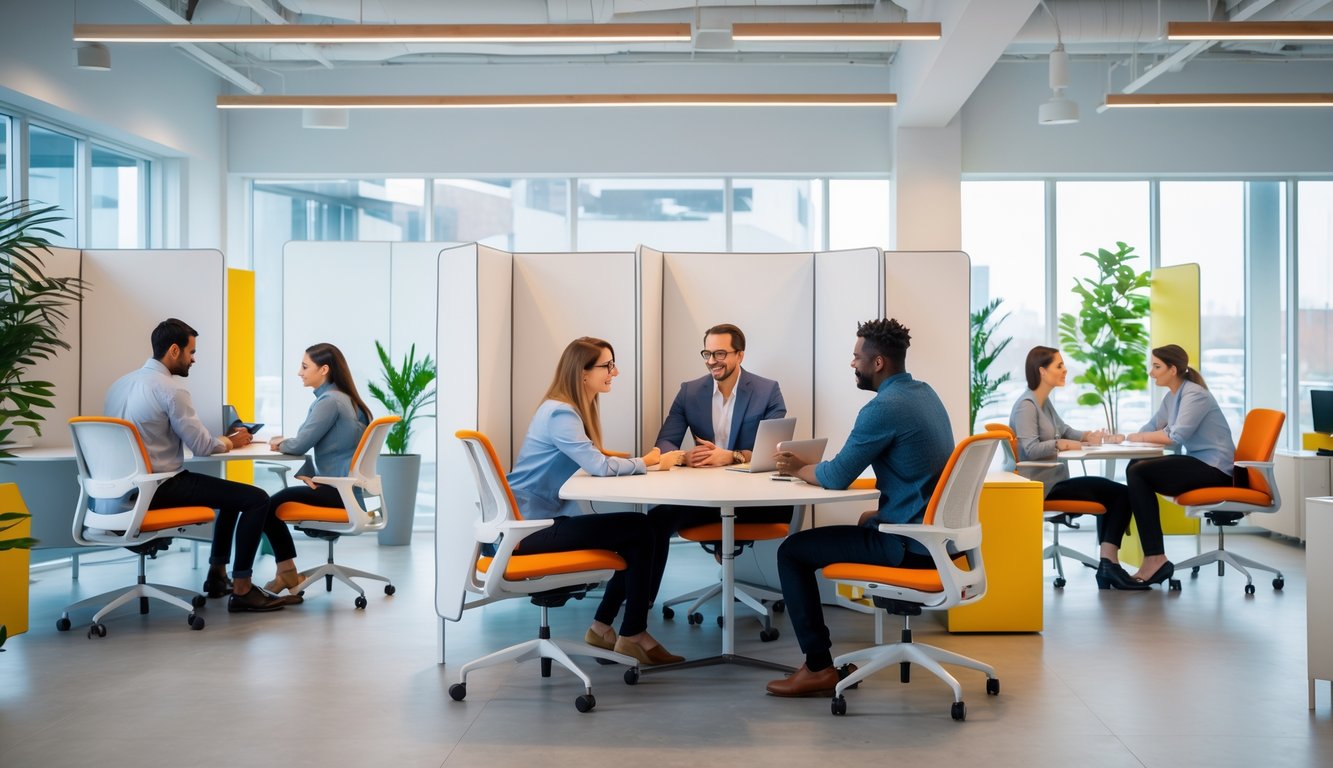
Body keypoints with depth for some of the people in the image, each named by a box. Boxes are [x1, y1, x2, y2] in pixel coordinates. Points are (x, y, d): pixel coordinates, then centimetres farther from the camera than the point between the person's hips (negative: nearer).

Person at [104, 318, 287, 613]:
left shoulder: (120, 383, 9)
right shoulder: (171, 389, -17)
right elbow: (202, 446, -14)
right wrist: (231, 442, 7)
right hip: (160, 488, -9)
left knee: (232, 492, 26)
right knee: (257, 499, -6)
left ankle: (217, 575, 32)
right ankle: (241, 590, -2)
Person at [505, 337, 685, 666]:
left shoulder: (574, 409, 12)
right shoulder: (560, 413, -18)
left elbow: (594, 462, 9)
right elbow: (599, 466, -26)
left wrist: (644, 462, -6)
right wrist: (649, 462, -11)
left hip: (544, 519, 10)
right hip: (530, 529, -10)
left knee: (649, 535, 3)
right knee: (640, 530, -13)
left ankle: (603, 627, 12)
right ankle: (632, 636, -2)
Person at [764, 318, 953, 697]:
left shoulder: (884, 408, -20)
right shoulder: (925, 393, 10)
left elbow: (836, 477, -17)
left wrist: (798, 468, 1)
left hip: (908, 545, -10)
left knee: (792, 551, -1)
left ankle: (819, 668, 1)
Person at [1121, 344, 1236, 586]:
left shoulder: (1194, 394, -14)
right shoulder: (1172, 396, 15)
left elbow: (1176, 436, -24)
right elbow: (1151, 428, 14)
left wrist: (1138, 437, -11)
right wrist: (1123, 437, -5)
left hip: (1214, 467, -9)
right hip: (1199, 463, 9)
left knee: (1138, 472, -18)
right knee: (1135, 469, 0)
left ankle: (1156, 559, -19)